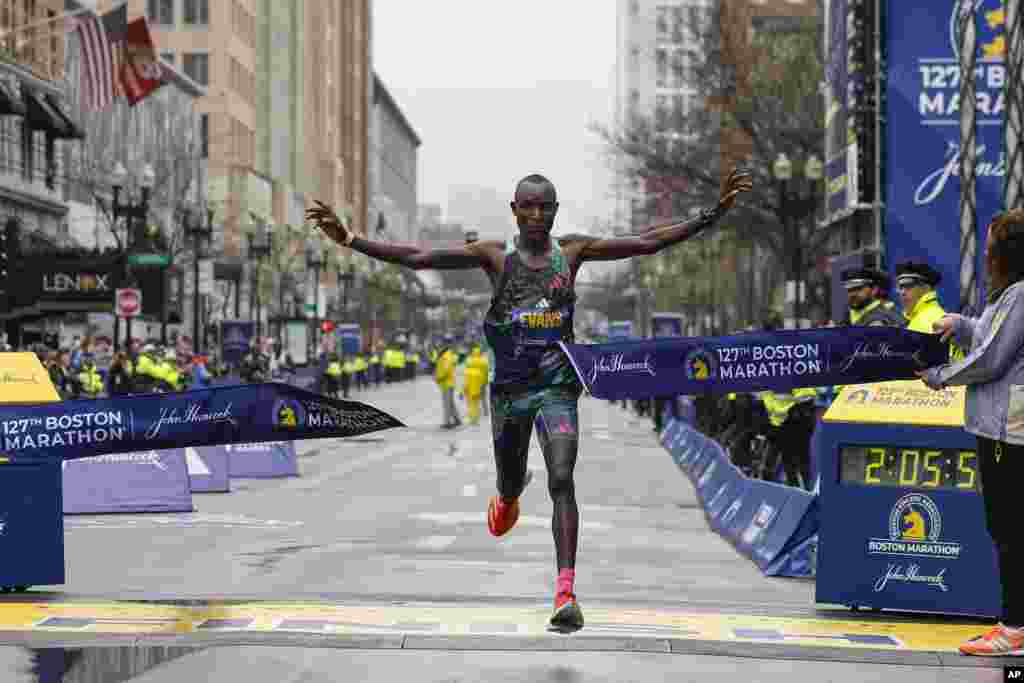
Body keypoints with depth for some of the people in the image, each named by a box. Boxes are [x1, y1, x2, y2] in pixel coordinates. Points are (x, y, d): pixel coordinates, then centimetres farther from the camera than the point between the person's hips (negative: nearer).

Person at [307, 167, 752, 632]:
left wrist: (712, 215, -8)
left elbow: (646, 243, -2)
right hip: (509, 386, 1)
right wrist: (349, 240, -16)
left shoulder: (572, 251, 1)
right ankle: (506, 498, 58)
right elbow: (418, 258, -8)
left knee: (562, 481, -17)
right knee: (510, 484, 16)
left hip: (558, 387, -1)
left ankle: (566, 594, -23)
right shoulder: (494, 256, -2)